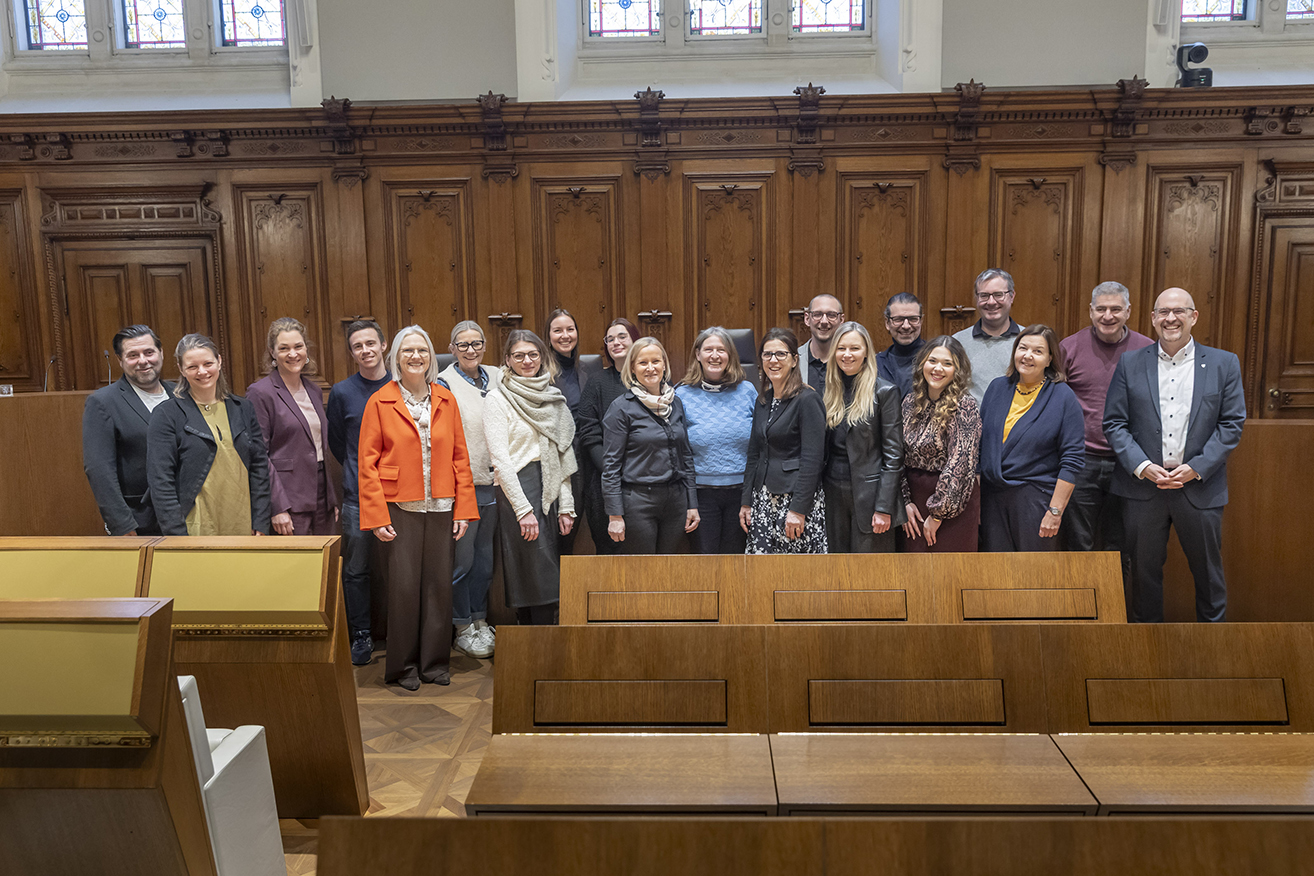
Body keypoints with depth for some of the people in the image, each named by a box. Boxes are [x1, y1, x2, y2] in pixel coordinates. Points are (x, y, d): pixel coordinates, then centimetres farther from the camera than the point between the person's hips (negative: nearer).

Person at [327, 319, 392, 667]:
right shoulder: (342, 392, 3)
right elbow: (336, 444, 12)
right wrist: (360, 473, 10)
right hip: (358, 496, 0)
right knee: (356, 569, 4)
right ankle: (361, 635, 17)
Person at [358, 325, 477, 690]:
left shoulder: (446, 400, 9)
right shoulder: (379, 402, 1)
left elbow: (460, 458, 9)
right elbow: (367, 463, -2)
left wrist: (464, 509, 2)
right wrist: (377, 517, -9)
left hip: (441, 508, 3)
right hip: (400, 508, -3)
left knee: (439, 585, 6)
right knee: (404, 586, 0)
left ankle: (435, 662, 20)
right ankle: (404, 666, 15)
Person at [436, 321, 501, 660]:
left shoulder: (496, 378, 10)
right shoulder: (444, 384, -7)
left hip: (492, 482, 6)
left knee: (485, 555, 13)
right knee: (462, 558, -1)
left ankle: (480, 621, 26)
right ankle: (463, 628, 14)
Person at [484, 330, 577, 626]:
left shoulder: (553, 398, 14)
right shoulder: (497, 400, -3)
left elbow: (562, 456, 14)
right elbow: (500, 460, -10)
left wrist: (566, 505, 7)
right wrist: (524, 510, -15)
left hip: (552, 491, 6)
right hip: (518, 490, -6)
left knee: (549, 581, 7)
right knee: (538, 579, -6)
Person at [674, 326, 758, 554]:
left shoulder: (747, 391, 3)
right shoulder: (682, 395, -1)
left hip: (741, 490, 1)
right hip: (701, 490, -1)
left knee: (736, 555, 11)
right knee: (704, 555, 6)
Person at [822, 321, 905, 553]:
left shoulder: (884, 392, -6)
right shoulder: (829, 392, 10)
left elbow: (893, 456, -9)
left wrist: (884, 508, -14)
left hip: (869, 495, -5)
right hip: (833, 494, 5)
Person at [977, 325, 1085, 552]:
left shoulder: (1063, 397, -4)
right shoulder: (997, 388, 7)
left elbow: (1073, 459, -7)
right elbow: (981, 441, 12)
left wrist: (1055, 511, -12)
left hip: (1036, 498, -3)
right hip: (992, 495, 3)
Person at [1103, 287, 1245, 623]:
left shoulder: (1224, 364, 2)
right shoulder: (1130, 364, 3)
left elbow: (1232, 424, -1)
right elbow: (1114, 423, 0)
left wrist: (1195, 468, -11)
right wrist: (1143, 466, -13)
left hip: (1200, 487, 0)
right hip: (1143, 486, 0)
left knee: (1207, 570, 12)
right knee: (1145, 568, 11)